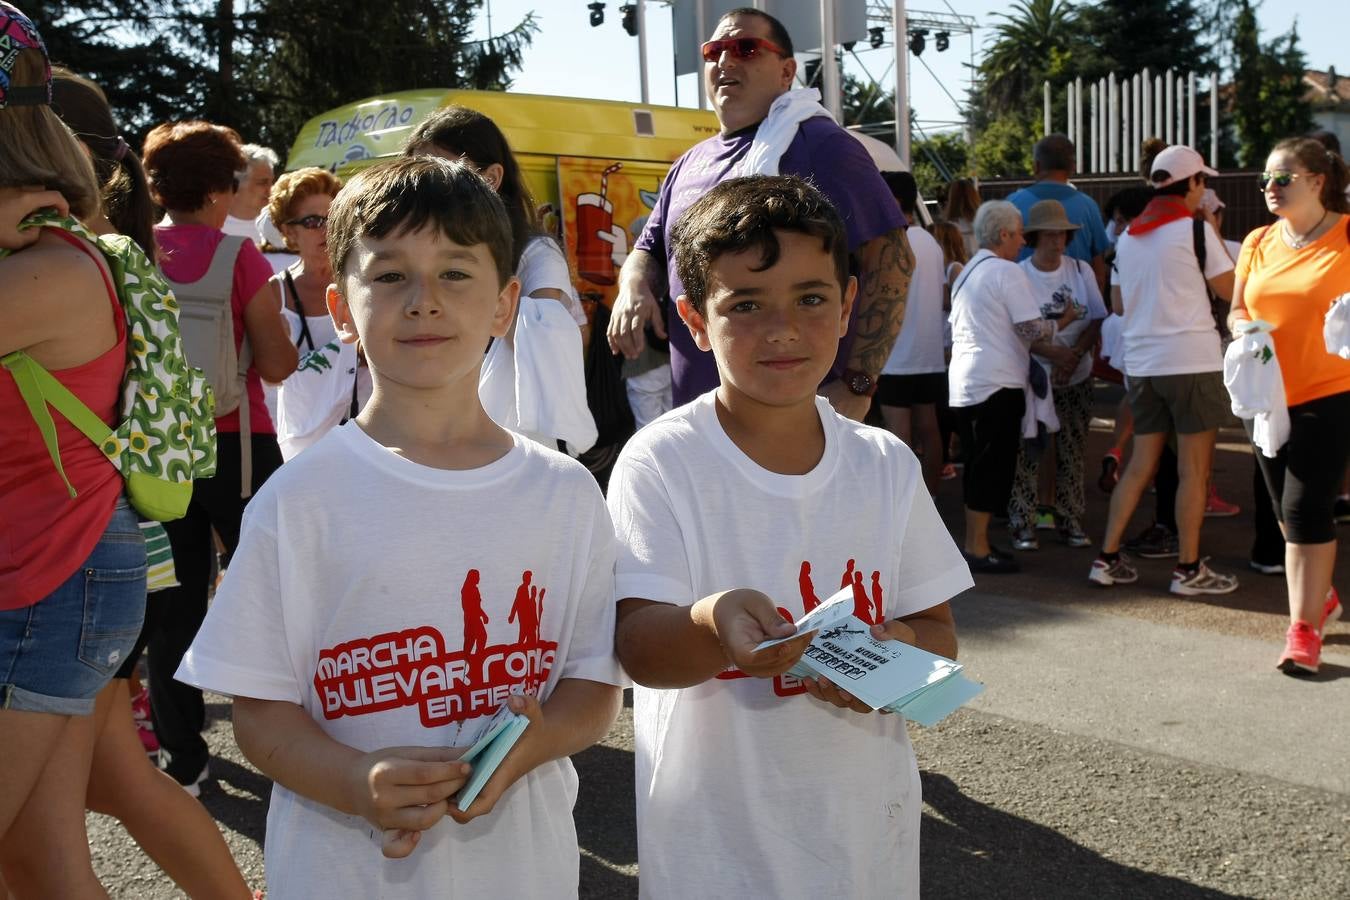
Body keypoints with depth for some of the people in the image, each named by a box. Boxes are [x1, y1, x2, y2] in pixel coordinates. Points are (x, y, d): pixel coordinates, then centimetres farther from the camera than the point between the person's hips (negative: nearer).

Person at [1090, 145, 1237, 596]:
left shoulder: (1127, 237, 11)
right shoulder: (1194, 229, -8)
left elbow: (1117, 303, 16)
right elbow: (1231, 288, -1)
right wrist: (1214, 231, 9)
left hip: (1141, 363, 6)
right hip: (1191, 360, -6)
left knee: (1141, 463, 13)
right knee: (1194, 468, 2)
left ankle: (1107, 558, 13)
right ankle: (1188, 568, 6)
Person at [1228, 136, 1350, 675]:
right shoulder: (1258, 243, 8)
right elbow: (1236, 310, 14)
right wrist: (1242, 327, -7)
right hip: (1269, 396, 6)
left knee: (1306, 510, -9)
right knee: (1288, 512, 15)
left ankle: (1303, 629, 0)